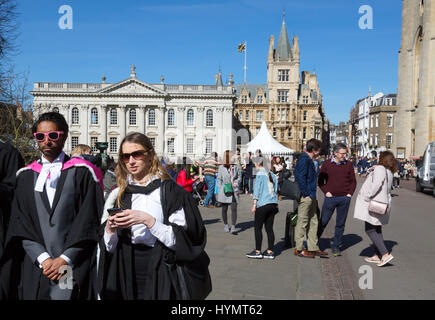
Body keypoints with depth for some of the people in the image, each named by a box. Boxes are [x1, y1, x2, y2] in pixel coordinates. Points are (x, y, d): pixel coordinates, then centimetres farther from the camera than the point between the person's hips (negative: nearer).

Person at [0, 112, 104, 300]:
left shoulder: (82, 173, 1)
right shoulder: (25, 176, 10)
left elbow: (89, 223, -5)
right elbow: (20, 224, 4)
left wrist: (65, 259, -11)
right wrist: (42, 258, -8)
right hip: (34, 268, 3)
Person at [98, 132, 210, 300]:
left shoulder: (169, 190, -7)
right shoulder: (117, 195, 5)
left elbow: (182, 240, -13)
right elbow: (107, 248, 7)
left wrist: (148, 220, -23)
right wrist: (109, 229, -13)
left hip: (161, 278, -3)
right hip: (126, 277, 4)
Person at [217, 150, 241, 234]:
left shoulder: (236, 167, 3)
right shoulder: (221, 167, -2)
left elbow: (239, 177, 13)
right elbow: (219, 179, 3)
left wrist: (236, 182, -7)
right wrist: (221, 190, -4)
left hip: (234, 191, 1)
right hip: (225, 192, -1)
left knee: (234, 209, -10)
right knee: (224, 209, 10)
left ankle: (233, 227, -8)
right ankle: (225, 225, 27)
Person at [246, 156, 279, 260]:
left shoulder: (260, 174, -6)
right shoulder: (271, 174, 15)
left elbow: (257, 189, -9)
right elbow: (275, 189, 16)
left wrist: (254, 205, -8)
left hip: (263, 204, -7)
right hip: (273, 203, 7)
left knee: (258, 227, 0)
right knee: (269, 228, 8)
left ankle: (258, 251, 2)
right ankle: (270, 252, 9)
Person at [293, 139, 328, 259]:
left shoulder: (309, 160, 18)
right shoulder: (304, 159, -15)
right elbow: (301, 177, -22)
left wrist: (312, 194, 16)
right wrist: (305, 193, -20)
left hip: (311, 197, 11)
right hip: (305, 196, -11)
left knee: (313, 222, 13)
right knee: (302, 221, -3)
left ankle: (313, 248, 20)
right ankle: (299, 249, 4)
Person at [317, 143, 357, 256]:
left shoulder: (348, 165, 6)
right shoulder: (327, 164, 1)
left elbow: (353, 181, 12)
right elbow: (320, 180, 6)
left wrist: (350, 194, 1)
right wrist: (326, 192, -3)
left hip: (344, 198, 2)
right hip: (330, 198, -2)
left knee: (340, 224, 6)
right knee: (323, 221, 1)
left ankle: (336, 247, 16)